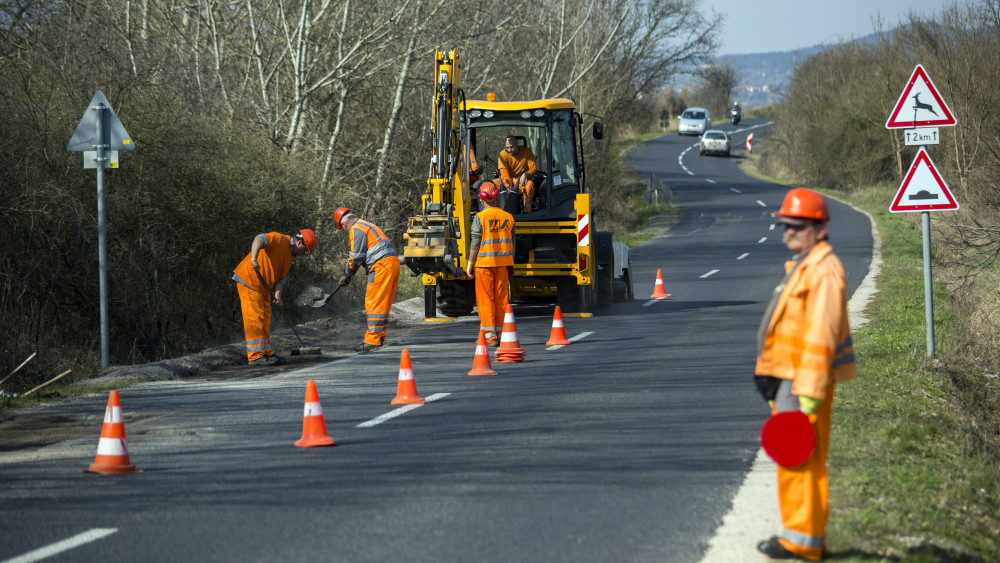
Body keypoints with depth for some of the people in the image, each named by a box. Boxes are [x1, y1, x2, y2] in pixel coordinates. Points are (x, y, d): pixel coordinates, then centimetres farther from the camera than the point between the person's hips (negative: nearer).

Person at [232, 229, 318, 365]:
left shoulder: (289, 256, 17)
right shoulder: (279, 239, -12)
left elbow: (280, 278, 9)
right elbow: (259, 239, -29)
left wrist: (277, 295, -9)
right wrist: (254, 258, -45)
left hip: (263, 287, 10)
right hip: (248, 279, -10)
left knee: (265, 320, 13)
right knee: (254, 318, -11)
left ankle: (266, 353, 20)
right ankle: (256, 356, -11)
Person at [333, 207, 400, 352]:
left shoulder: (356, 229, -4)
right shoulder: (368, 226, 28)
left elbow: (356, 256, -8)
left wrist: (347, 274, 6)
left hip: (382, 265, -10)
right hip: (394, 262, 10)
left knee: (374, 303, -8)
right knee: (383, 303, 15)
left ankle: (372, 340, -11)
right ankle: (380, 337, 19)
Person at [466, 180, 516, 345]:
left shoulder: (480, 218, -9)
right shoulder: (508, 217, 5)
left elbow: (475, 244, -10)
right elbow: (512, 243, 9)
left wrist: (470, 264, -2)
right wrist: (511, 264, 18)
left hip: (484, 263, -4)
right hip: (502, 263, 4)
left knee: (485, 299, 1)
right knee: (501, 298, 9)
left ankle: (489, 334, -3)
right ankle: (501, 333, 11)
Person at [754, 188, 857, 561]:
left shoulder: (824, 271, -15)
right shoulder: (802, 266, 18)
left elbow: (821, 336, -21)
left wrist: (809, 393, -24)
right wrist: (774, 381, 24)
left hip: (805, 381, -11)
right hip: (789, 378, 11)